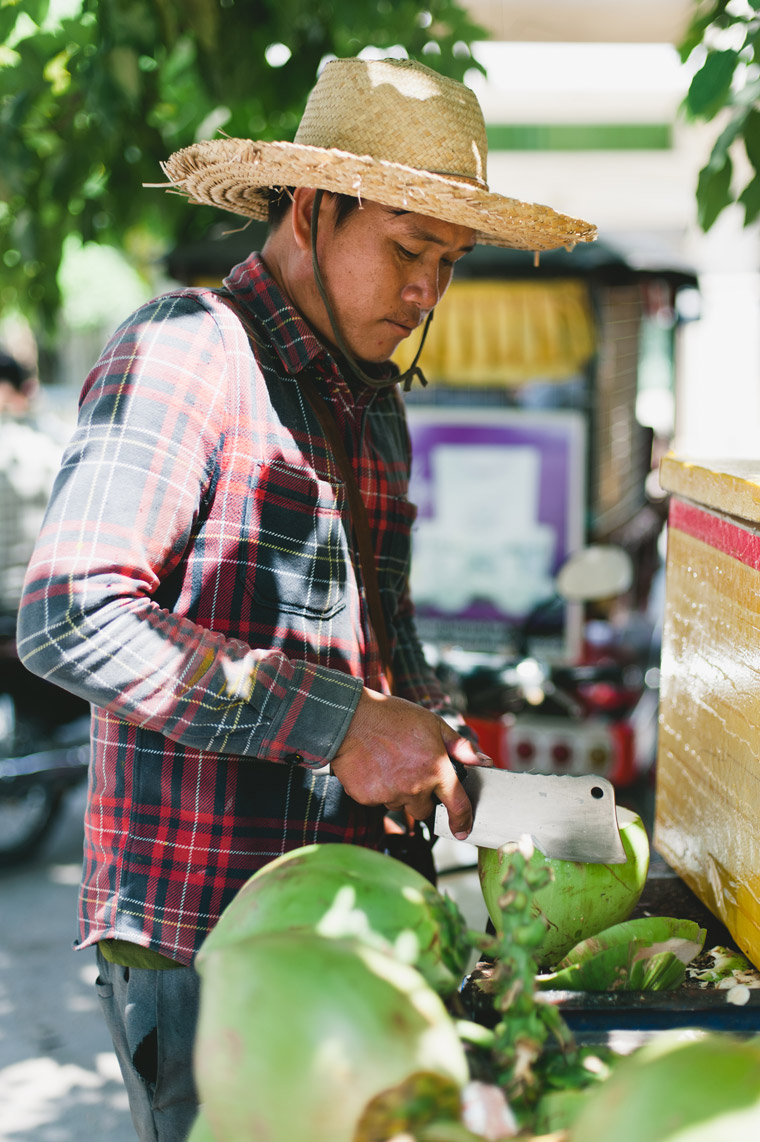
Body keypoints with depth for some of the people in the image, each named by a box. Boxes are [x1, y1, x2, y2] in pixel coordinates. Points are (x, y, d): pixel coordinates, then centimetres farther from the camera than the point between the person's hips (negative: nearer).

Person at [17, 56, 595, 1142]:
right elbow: (73, 617, -22)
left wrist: (431, 736, 5)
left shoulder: (374, 401, 17)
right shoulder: (182, 350, -11)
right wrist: (337, 722, -23)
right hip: (194, 934, -8)